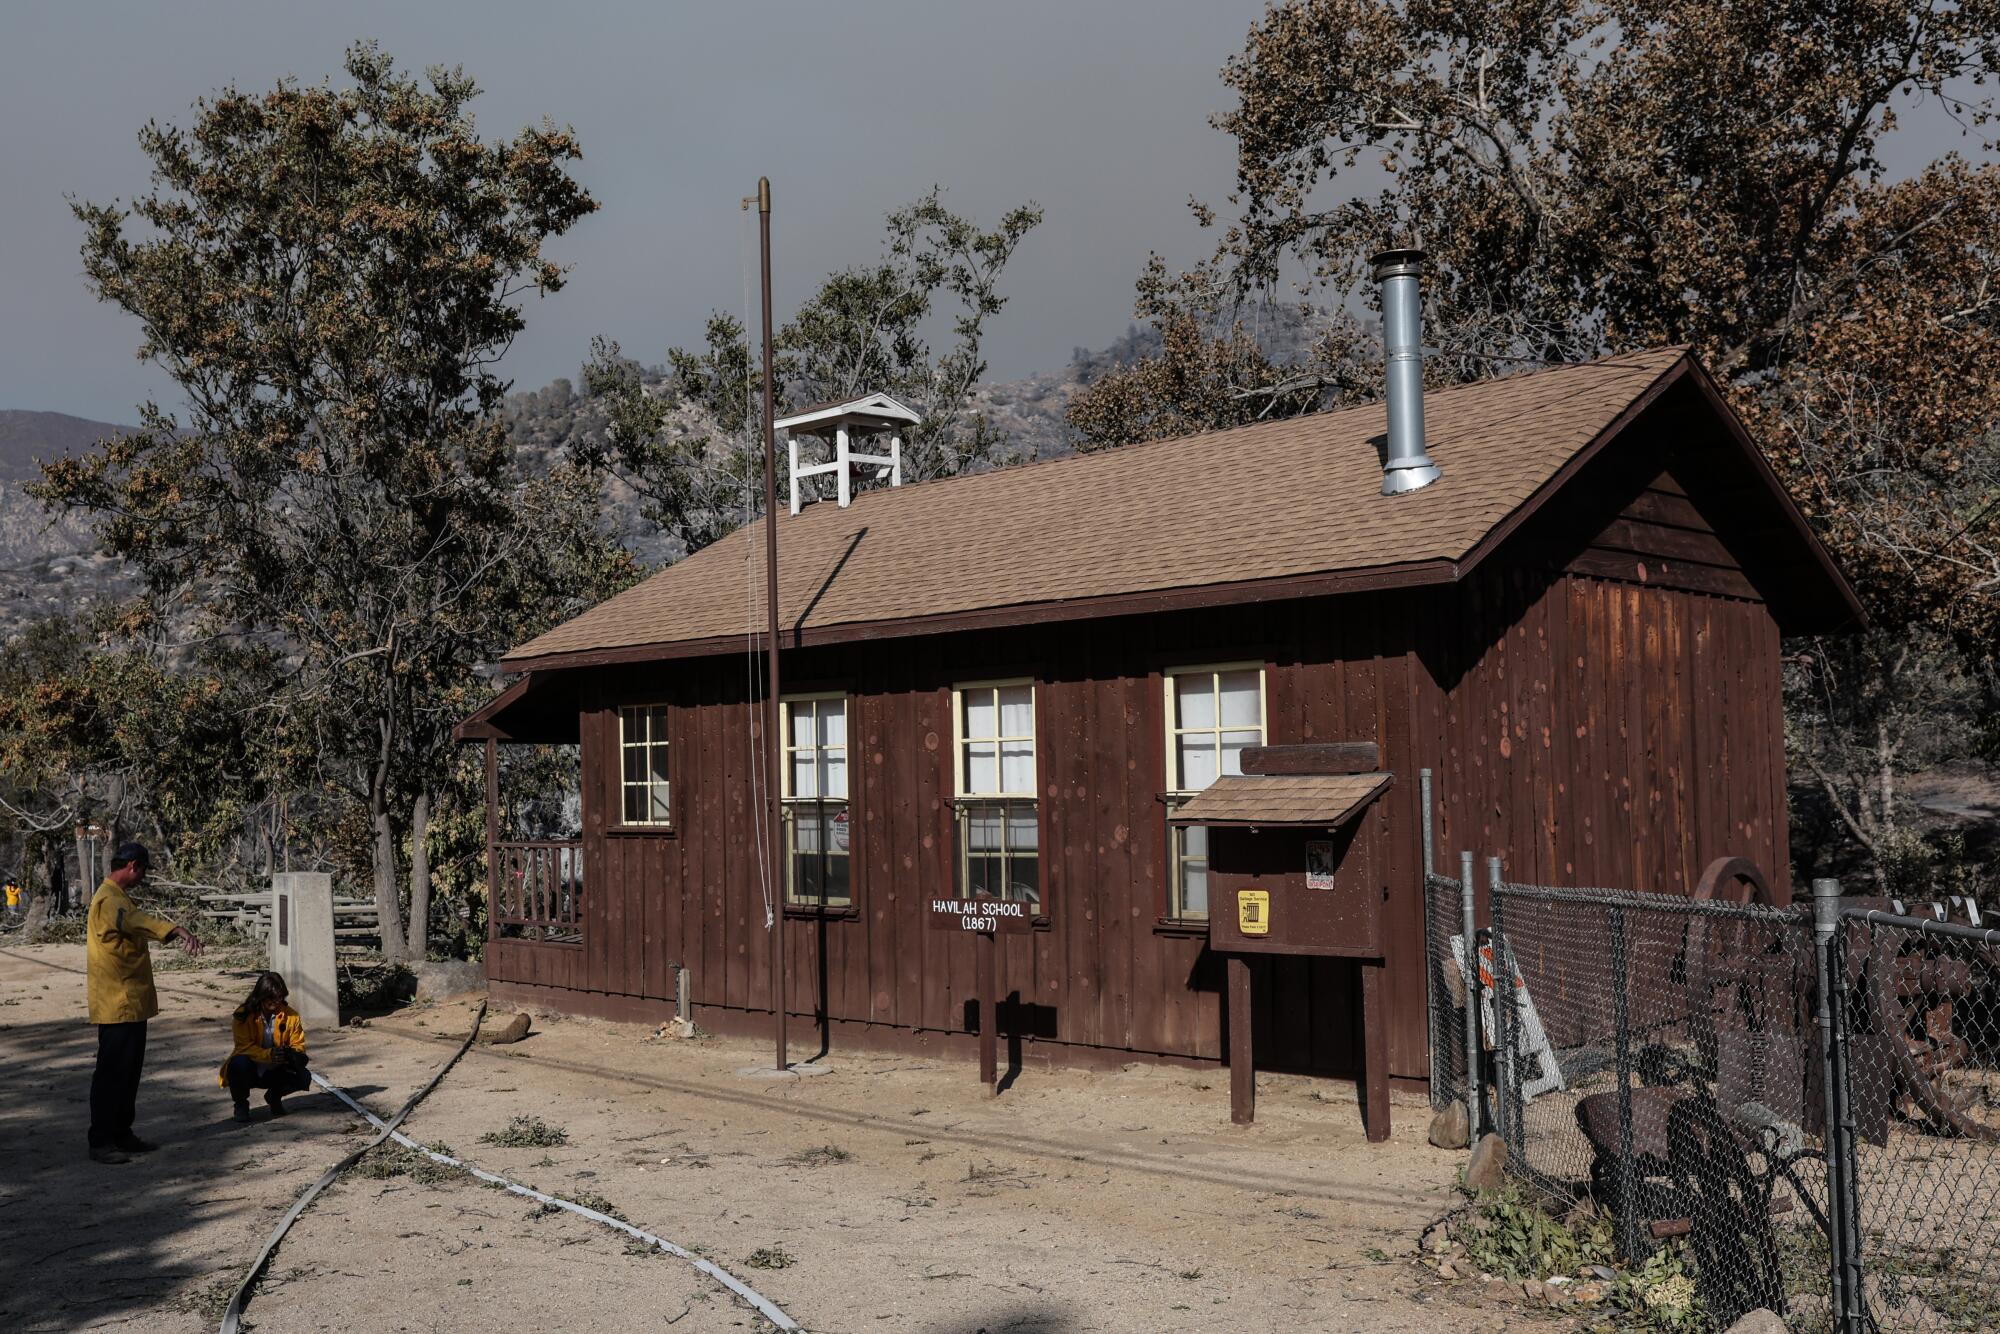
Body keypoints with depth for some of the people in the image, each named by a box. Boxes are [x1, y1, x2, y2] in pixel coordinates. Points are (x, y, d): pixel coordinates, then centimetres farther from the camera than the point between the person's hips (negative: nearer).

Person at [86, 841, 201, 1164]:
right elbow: (138, 920, -40)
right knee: (111, 1072, -6)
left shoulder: (117, 897, 16)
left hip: (131, 1002, 10)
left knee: (129, 1071, 15)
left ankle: (121, 1134, 22)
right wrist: (176, 931, -56)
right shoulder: (110, 899, -18)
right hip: (117, 1003, -10)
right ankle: (101, 1142, -1)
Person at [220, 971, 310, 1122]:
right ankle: (241, 1104, -6)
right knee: (239, 1063, -36)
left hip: (275, 1072, 2)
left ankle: (274, 1097, 12)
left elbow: (298, 1046, -4)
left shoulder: (290, 1015, -6)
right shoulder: (244, 1014, -14)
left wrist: (290, 1054, -30)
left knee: (303, 1077, -23)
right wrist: (269, 1054, -37)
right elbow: (243, 1046, -20)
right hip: (250, 1070, -2)